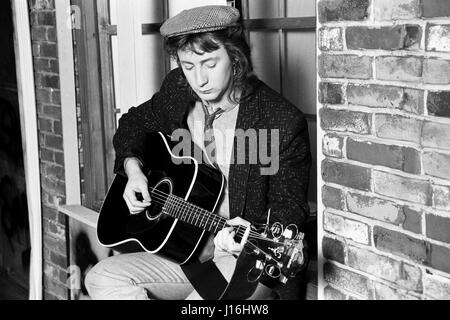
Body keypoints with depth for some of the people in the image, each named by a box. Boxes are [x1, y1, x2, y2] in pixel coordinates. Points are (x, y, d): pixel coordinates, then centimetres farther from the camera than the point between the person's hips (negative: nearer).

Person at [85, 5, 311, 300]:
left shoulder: (283, 122, -15)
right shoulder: (177, 93, 2)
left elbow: (289, 206, -9)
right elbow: (135, 122, 23)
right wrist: (133, 167, 3)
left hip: (249, 257, -6)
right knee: (102, 279, -15)